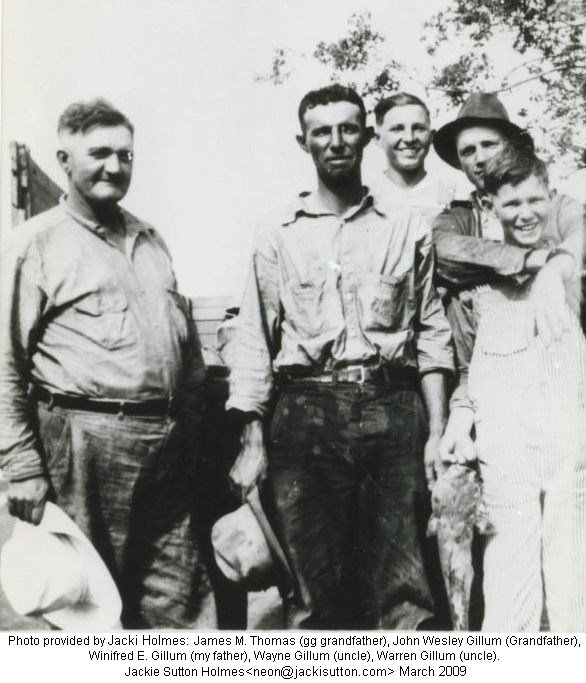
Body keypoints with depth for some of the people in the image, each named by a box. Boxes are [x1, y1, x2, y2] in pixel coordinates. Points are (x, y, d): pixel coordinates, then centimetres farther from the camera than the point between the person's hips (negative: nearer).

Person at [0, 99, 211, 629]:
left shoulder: (150, 240, 16)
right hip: (85, 438, -5)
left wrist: (192, 423, 14)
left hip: (168, 440, 6)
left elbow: (188, 341, 19)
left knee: (175, 596, 12)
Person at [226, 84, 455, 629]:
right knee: (313, 589, 4)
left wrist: (437, 431, 2)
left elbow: (431, 333, 10)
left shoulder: (407, 228, 11)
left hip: (393, 410, 1)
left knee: (402, 591, 2)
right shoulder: (277, 232, 10)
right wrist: (252, 441, 0)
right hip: (307, 412, 0)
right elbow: (254, 339, 7)